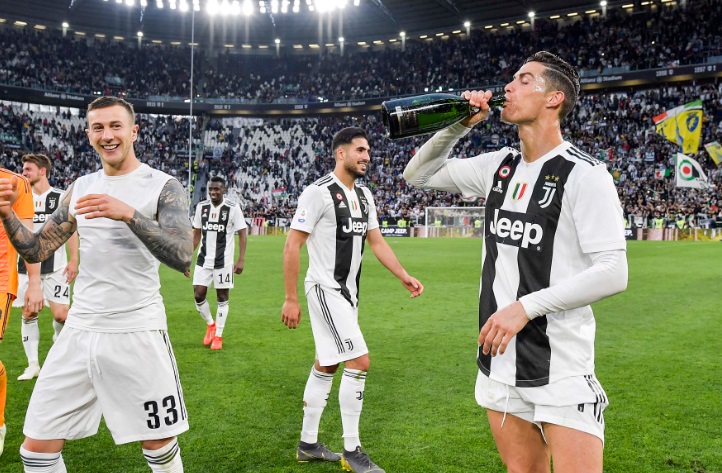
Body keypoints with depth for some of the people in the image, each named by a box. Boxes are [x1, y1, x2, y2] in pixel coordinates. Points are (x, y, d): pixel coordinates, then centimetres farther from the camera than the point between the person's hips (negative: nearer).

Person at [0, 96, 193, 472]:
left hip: (138, 334, -4)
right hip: (80, 331, 4)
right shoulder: (80, 188, 9)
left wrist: (129, 214, -30)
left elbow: (182, 258, -20)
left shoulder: (163, 187, -6)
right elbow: (36, 251, 10)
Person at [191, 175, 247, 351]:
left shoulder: (233, 208, -7)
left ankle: (218, 336, 17)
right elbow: (196, 234, 12)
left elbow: (242, 234, -5)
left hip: (224, 261, -3)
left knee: (222, 298, 4)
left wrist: (241, 260, -12)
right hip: (203, 260, 4)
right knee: (198, 295, 0)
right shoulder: (201, 206, 5)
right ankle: (210, 324, 26)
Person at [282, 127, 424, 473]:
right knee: (359, 362, -11)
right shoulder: (319, 192, -14)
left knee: (326, 366, 14)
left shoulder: (364, 196, 10)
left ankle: (308, 445, 26)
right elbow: (292, 245, -14)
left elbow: (377, 241, 15)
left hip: (348, 291, 9)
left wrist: (403, 276, 3)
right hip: (325, 289, -9)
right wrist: (290, 299, -15)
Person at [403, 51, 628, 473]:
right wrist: (457, 126, 2)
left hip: (562, 370, -6)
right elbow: (418, 175, 16)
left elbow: (613, 273, -17)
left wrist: (527, 306, -21)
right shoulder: (499, 166, 8)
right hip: (500, 362, 6)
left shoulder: (585, 175, -12)